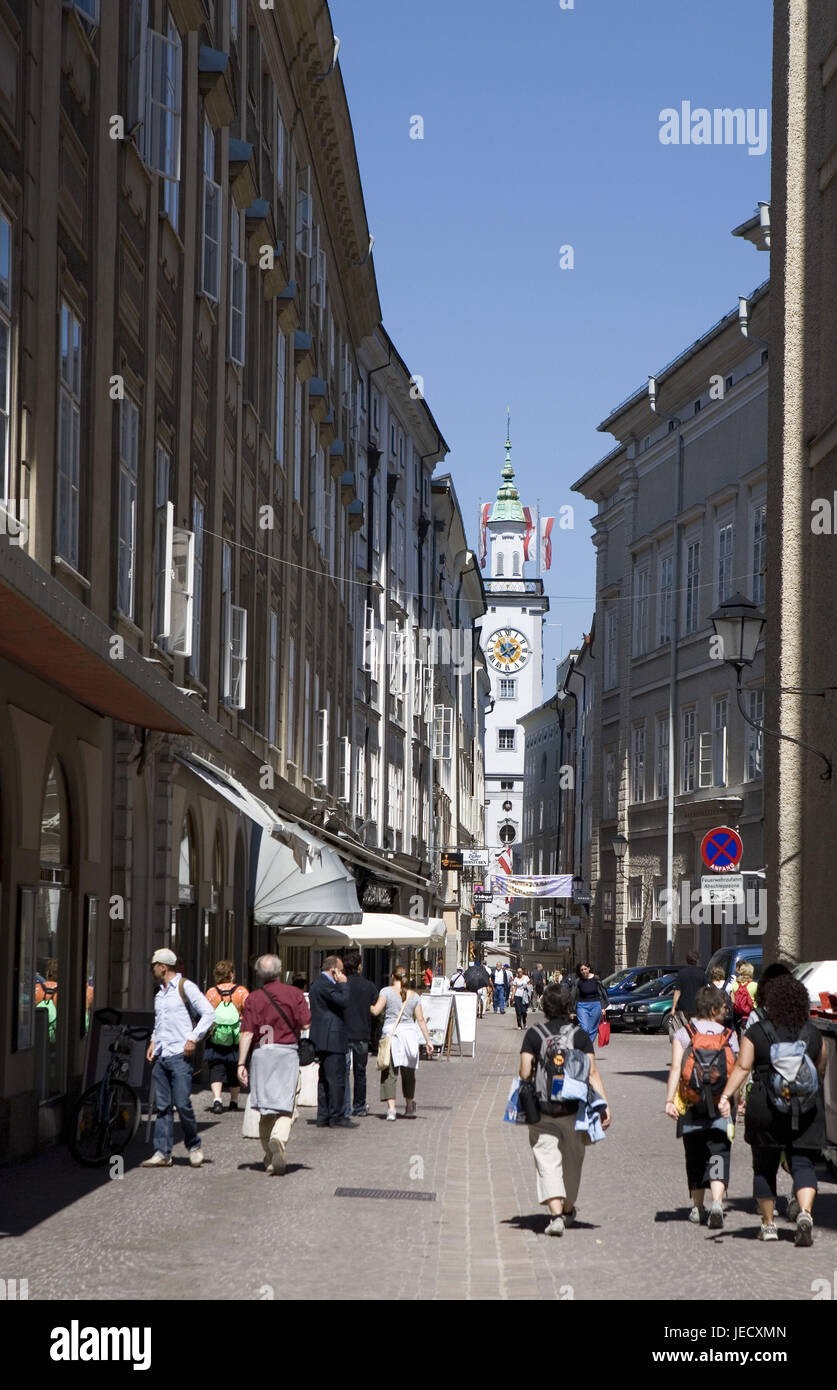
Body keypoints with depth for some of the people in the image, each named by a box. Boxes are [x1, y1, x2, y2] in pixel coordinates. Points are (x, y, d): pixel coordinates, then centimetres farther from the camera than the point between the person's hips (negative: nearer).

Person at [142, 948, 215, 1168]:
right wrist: (153, 1041, 16)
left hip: (179, 1056, -7)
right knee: (163, 1106, 4)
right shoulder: (159, 993, 19)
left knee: (182, 1104, -9)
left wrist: (193, 1039, -12)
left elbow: (209, 1013, -8)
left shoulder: (185, 988, -4)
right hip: (160, 1057, 7)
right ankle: (162, 1153, 3)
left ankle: (194, 1146, 9)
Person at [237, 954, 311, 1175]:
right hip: (288, 1052, -1)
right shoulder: (294, 993, 0)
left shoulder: (253, 998, 0)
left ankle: (269, 1157, 17)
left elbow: (247, 1033, -5)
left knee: (265, 1109, 12)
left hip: (261, 1053, 1)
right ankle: (279, 1139, -30)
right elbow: (306, 1024, -5)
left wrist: (241, 1063, -5)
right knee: (287, 1107, -2)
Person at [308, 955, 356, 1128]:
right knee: (336, 1078, -7)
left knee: (325, 1079, 13)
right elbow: (344, 1002, -20)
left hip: (322, 1040, 11)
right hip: (332, 1039, -11)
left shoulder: (317, 983, 18)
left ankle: (323, 1117, 15)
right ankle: (336, 1117, -6)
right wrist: (343, 984, -10)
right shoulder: (325, 984, -15)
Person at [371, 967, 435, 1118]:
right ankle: (409, 1106, 29)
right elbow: (420, 1019, 8)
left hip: (391, 1032, -3)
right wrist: (428, 1040, 11)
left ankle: (391, 1107, -18)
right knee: (408, 1071, 16)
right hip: (410, 1032, 3)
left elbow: (375, 1011, -5)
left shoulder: (387, 991, 0)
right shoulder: (414, 996, 10)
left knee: (389, 1072, -4)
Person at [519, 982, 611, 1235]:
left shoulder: (533, 1034, -3)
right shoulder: (580, 1036, 1)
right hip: (573, 1108, 2)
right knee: (571, 1158, 19)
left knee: (548, 1161, -4)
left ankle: (556, 1213, -21)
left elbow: (525, 1073, -7)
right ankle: (568, 1209, 36)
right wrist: (604, 1104, -5)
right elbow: (593, 1073, -5)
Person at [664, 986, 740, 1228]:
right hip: (721, 1106, -1)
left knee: (695, 1156, 15)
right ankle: (717, 1202, -25)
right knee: (718, 1155, -4)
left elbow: (676, 1068, -9)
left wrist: (669, 1100, -13)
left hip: (691, 1106, 1)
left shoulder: (683, 1034, 1)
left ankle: (698, 1207, 21)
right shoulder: (729, 1035, 1)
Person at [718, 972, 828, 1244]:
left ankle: (768, 1224, 19)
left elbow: (742, 1068, -12)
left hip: (765, 1109, -1)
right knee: (802, 1164, 2)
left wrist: (726, 1096, -16)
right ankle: (805, 1213, -22)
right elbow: (820, 1071, 13)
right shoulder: (814, 1035, 4)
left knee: (764, 1167, 13)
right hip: (806, 1111, 1)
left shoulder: (755, 1033, -3)